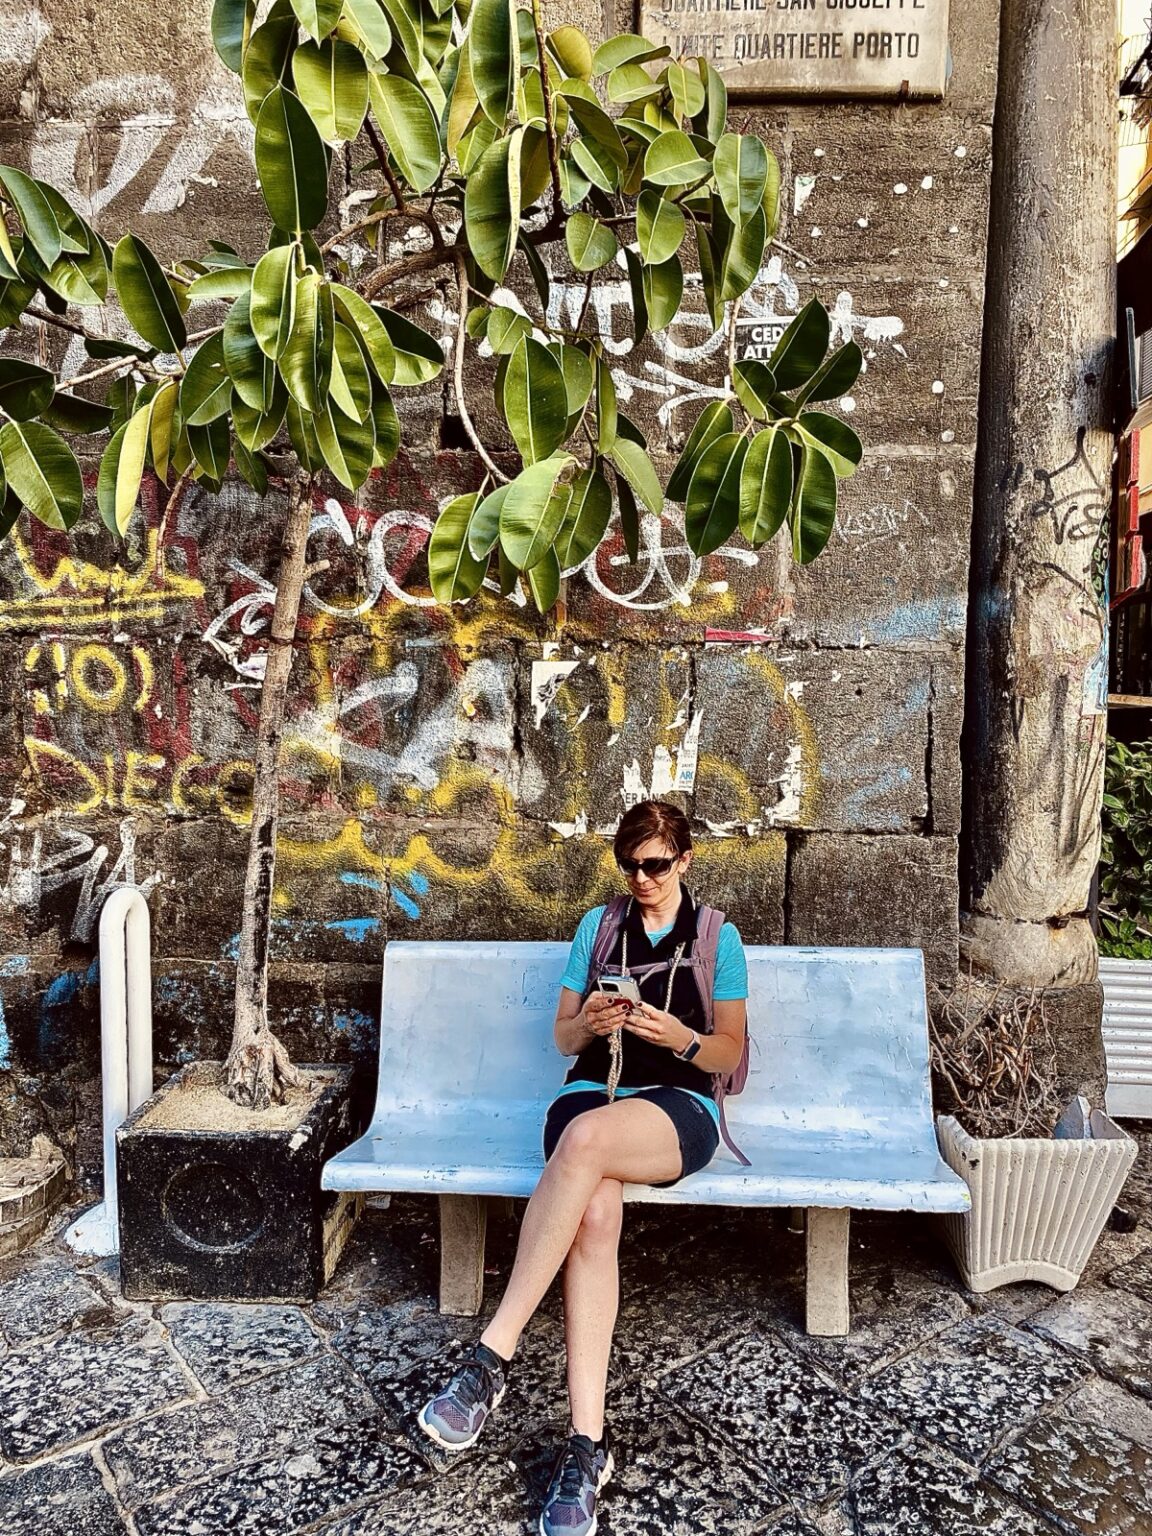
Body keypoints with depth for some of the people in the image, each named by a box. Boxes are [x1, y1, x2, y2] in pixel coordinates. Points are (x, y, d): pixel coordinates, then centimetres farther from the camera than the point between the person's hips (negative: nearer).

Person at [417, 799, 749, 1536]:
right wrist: (589, 1023, -9)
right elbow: (563, 1039, 15)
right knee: (595, 1213, -33)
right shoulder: (597, 926, 15)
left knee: (586, 1137, -38)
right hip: (591, 1090, 2)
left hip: (679, 1108, -2)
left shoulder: (718, 938, 9)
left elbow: (731, 1054, 8)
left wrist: (678, 1036, -13)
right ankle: (588, 1443, -30)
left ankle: (494, 1356, -33)